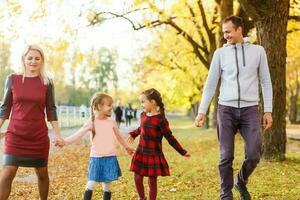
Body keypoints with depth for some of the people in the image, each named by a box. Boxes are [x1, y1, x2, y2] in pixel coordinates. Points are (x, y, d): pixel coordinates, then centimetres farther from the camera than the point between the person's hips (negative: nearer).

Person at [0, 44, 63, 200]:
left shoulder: (46, 82, 3)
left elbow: (51, 110, 5)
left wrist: (57, 134, 1)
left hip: (39, 136, 1)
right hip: (15, 135, -1)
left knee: (42, 173, 11)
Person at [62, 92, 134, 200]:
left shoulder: (112, 122, 5)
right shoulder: (91, 123, -4)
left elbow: (119, 136, 21)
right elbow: (78, 135, -8)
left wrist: (126, 147, 30)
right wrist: (64, 141, -21)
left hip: (110, 158, 2)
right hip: (96, 158, -2)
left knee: (107, 186, 6)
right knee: (91, 185, -7)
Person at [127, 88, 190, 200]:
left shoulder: (160, 119, -15)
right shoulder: (143, 115, 5)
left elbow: (170, 138, -11)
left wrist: (182, 152, -11)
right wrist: (133, 134, 20)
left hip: (154, 154, -6)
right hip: (141, 153, 6)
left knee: (152, 181, 3)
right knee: (137, 178, 9)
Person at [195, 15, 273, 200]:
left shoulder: (258, 51, 5)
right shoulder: (220, 53, 6)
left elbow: (266, 82, 7)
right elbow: (210, 84, 6)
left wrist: (268, 110, 0)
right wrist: (202, 111, 0)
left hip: (250, 109, 0)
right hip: (226, 110, 0)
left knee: (254, 155, -8)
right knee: (226, 156, -1)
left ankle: (241, 182, 21)